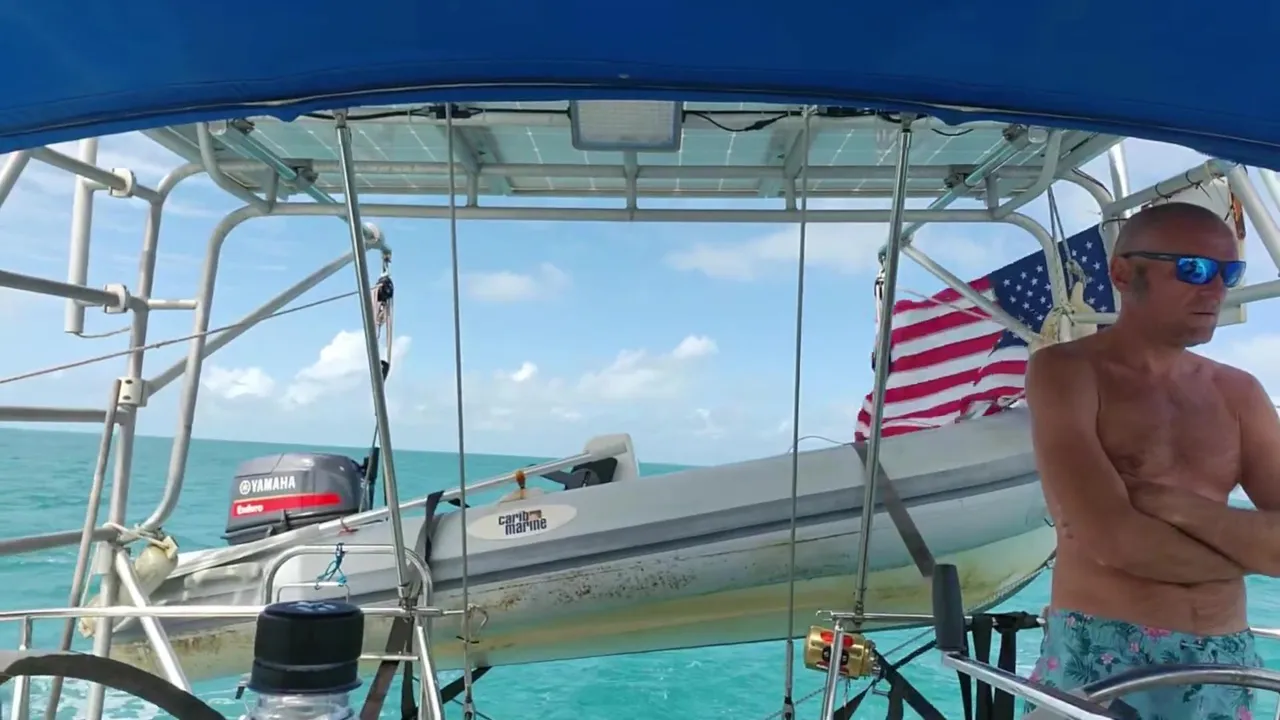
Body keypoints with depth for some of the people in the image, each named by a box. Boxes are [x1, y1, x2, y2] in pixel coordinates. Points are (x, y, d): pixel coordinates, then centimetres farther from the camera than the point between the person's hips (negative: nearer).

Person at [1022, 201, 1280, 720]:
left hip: (1228, 666, 6)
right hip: (1101, 660, -5)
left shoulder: (1238, 392, 8)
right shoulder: (1065, 370, -9)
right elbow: (1110, 540, -19)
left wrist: (1172, 504, -16)